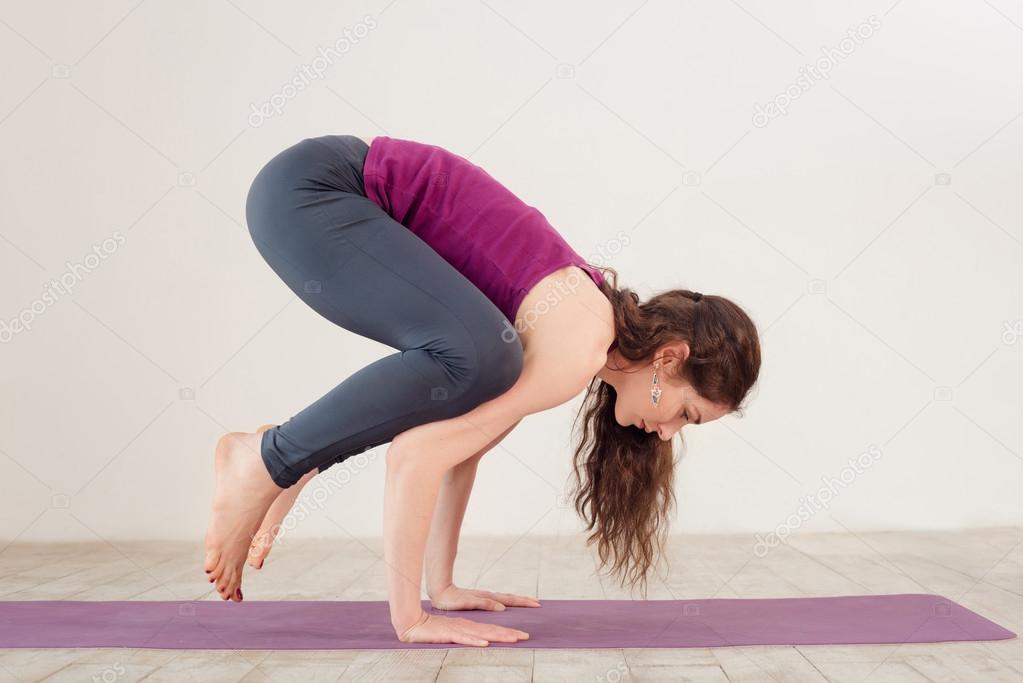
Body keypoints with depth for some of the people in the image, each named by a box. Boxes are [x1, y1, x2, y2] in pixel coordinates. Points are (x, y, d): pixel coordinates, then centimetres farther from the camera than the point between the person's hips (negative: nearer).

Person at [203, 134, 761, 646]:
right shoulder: (580, 351, -18)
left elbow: (461, 441, 14)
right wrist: (410, 618, -15)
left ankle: (296, 466, 12)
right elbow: (416, 453, -24)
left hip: (344, 194, 9)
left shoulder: (588, 319, 11)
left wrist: (441, 587, 16)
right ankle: (265, 462, -8)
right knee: (475, 359, -27)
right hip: (308, 189, -9)